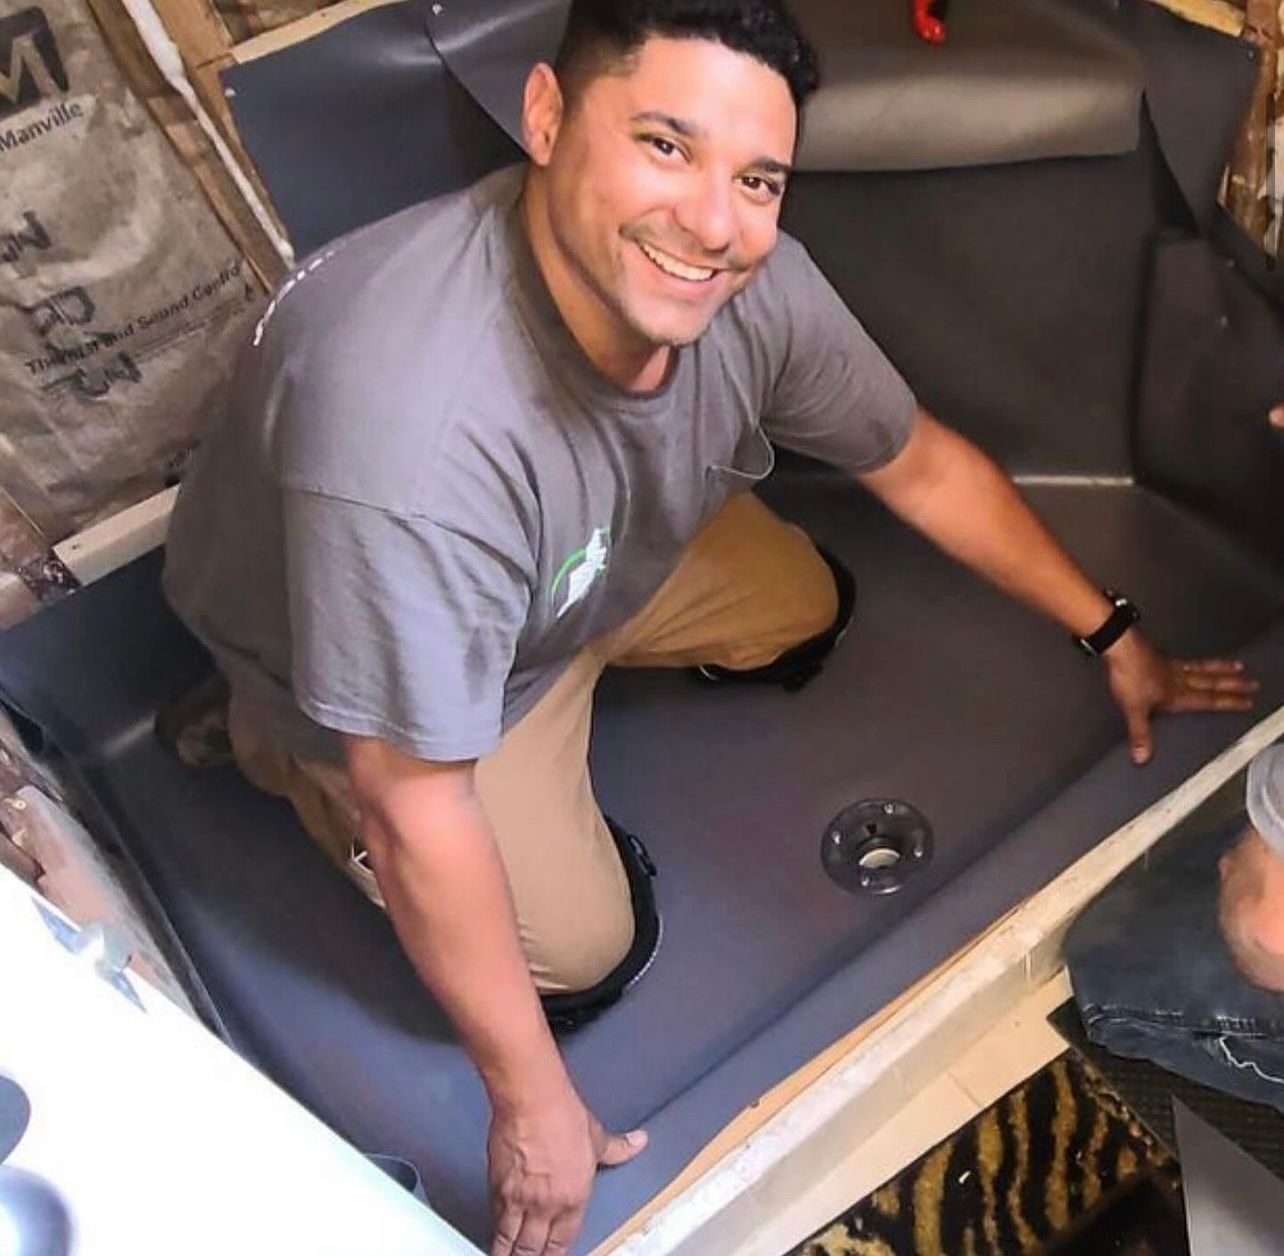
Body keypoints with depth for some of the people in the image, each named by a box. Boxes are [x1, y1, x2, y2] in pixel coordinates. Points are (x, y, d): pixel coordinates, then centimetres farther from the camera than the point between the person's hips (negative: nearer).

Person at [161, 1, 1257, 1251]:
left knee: (801, 611, 9)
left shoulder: (750, 286, -26)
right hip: (369, 672, -5)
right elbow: (419, 815, -35)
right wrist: (534, 1105, -23)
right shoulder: (411, 435, -46)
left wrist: (1114, 636, 0)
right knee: (584, 948, -4)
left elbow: (920, 465, -7)